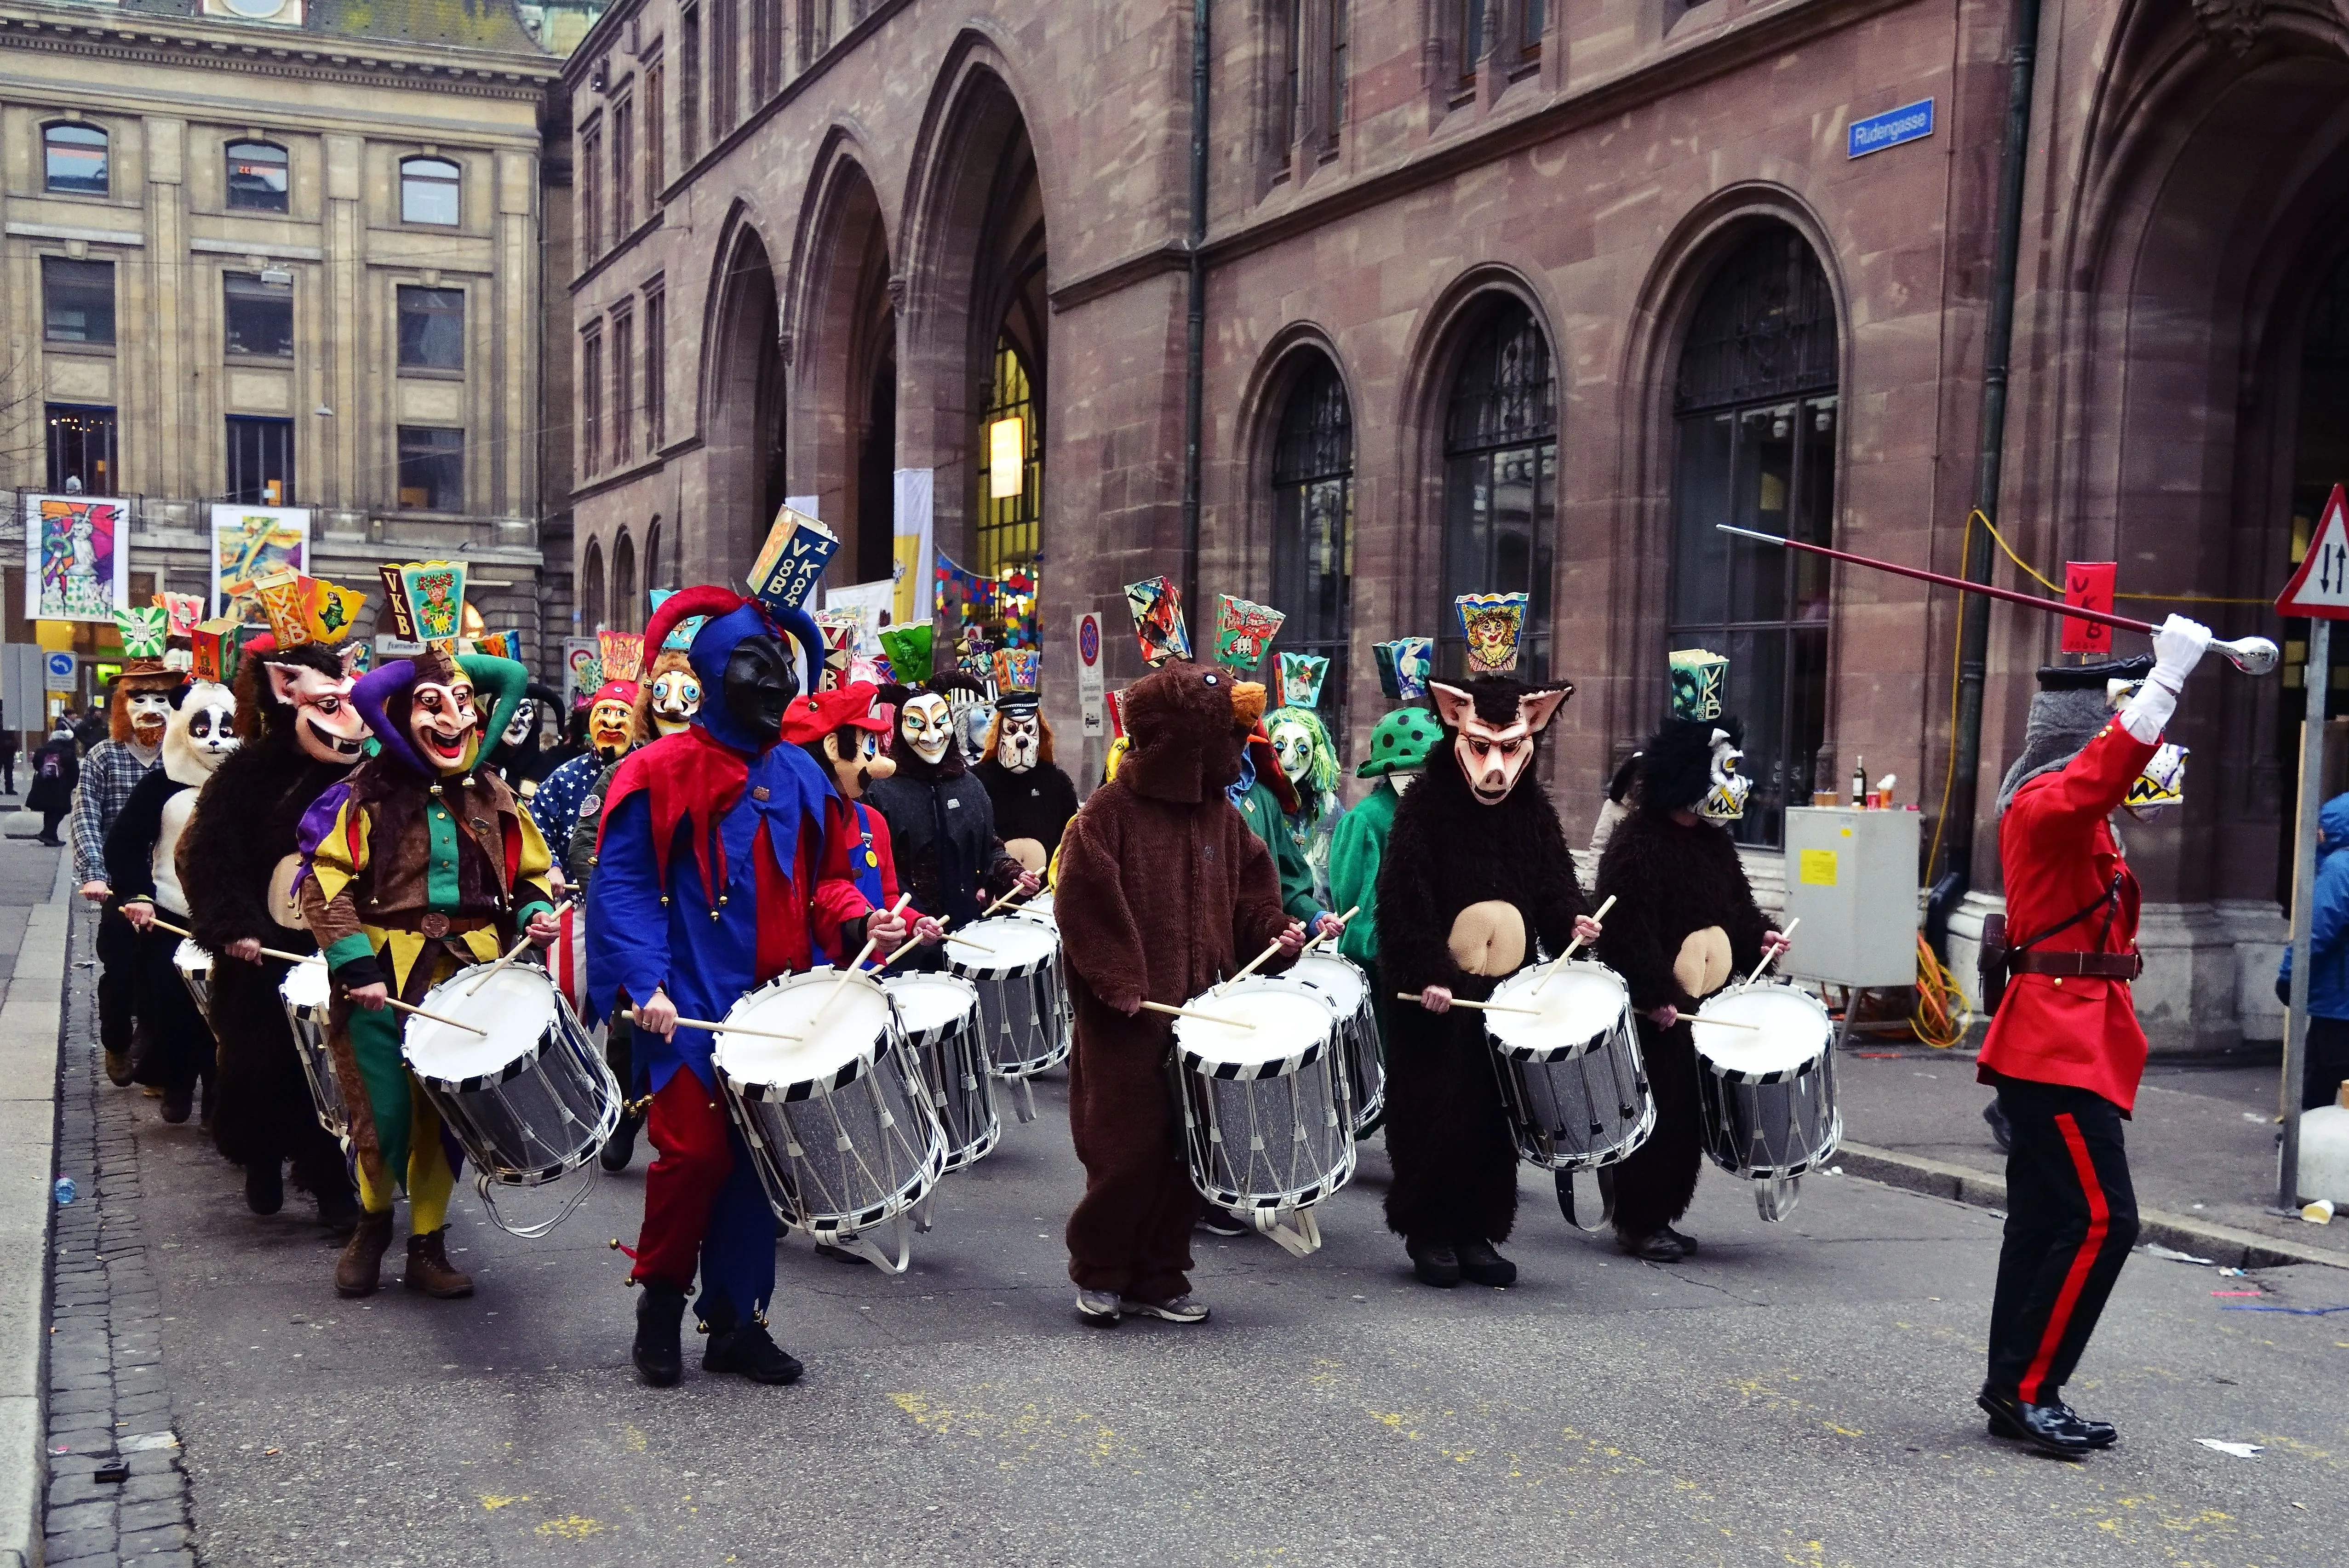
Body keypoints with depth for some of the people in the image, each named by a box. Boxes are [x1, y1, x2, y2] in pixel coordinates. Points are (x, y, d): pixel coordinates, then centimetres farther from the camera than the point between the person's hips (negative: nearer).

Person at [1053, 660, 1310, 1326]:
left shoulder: (1219, 814, 10)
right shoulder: (1106, 815, -9)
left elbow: (1249, 891, 18)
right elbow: (1083, 905, -12)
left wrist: (1274, 932, -1)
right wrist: (1117, 983, -15)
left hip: (1201, 1013, 6)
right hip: (1128, 1020, -6)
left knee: (1184, 1147, 8)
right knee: (1125, 1149, -2)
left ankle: (1159, 1280, 19)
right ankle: (1100, 1274, 16)